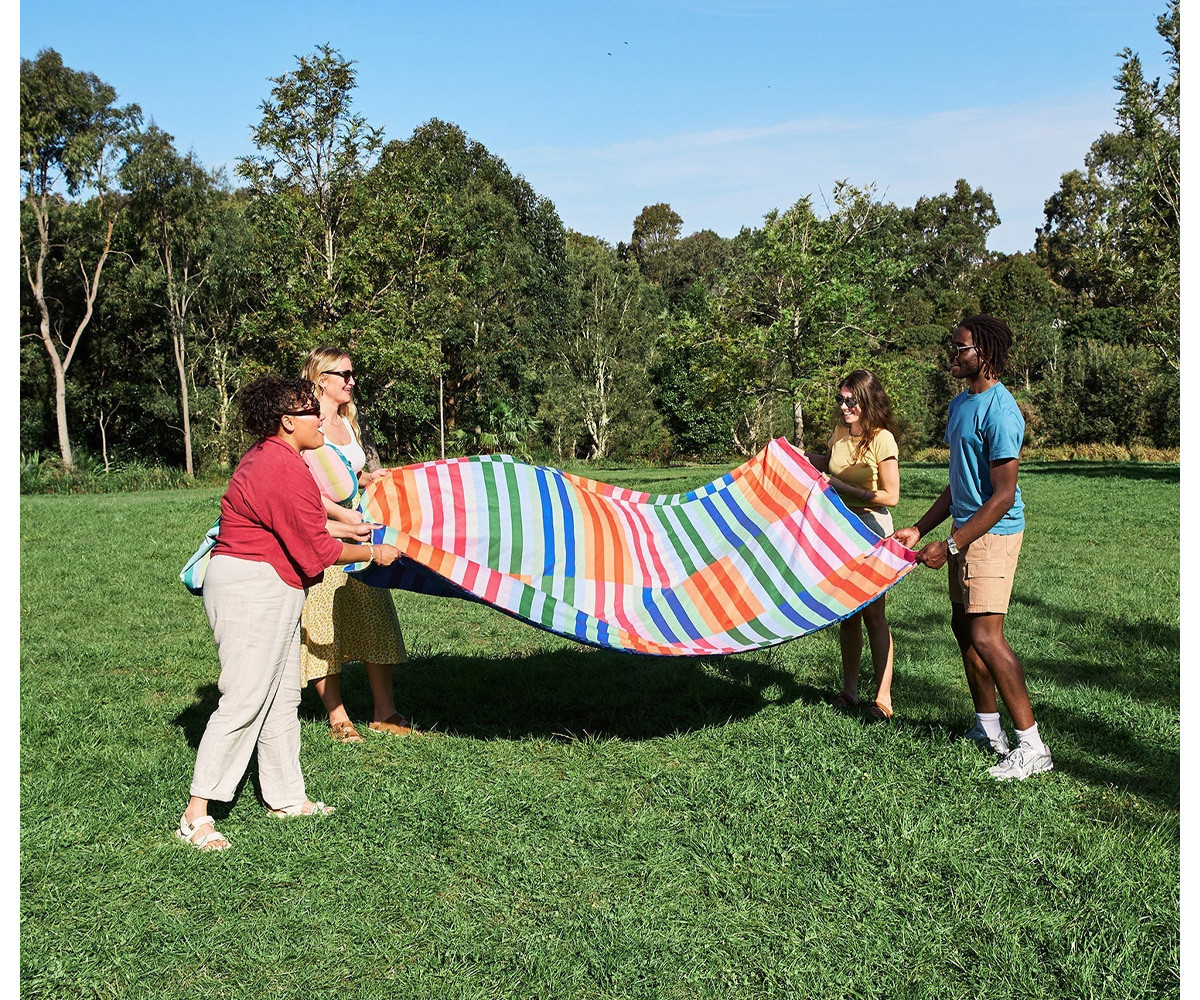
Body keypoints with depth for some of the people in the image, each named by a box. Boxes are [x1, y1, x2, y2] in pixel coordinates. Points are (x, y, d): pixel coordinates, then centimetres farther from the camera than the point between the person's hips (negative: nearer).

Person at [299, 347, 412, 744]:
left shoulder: (348, 422, 16)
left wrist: (367, 478, 4)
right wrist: (342, 513, -24)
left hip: (354, 532, 7)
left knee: (373, 618, 3)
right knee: (323, 626, -2)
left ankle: (385, 714, 9)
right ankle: (338, 718, 7)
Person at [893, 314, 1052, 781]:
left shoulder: (998, 411, -19)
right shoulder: (960, 404, 13)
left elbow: (1003, 496, -22)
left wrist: (949, 546, -21)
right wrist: (919, 529, 16)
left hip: (993, 534, -10)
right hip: (967, 531, 10)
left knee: (985, 635, -14)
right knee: (963, 624, 15)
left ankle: (1032, 746, -8)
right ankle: (988, 730, 27)